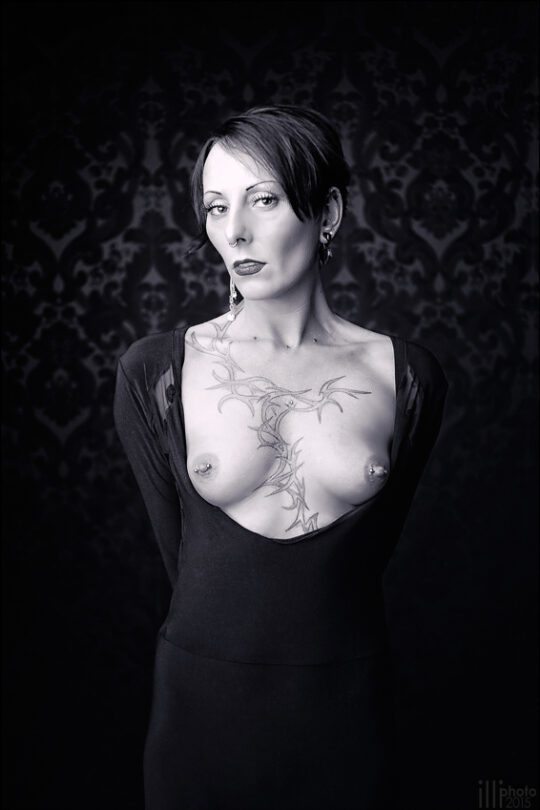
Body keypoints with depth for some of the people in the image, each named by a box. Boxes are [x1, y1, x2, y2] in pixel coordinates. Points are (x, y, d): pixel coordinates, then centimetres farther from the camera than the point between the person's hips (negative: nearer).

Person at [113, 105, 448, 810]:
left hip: (347, 706, 1)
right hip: (201, 700, 0)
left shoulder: (408, 377, -6)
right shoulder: (154, 371, -8)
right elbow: (178, 551, 0)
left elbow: (370, 547, 4)